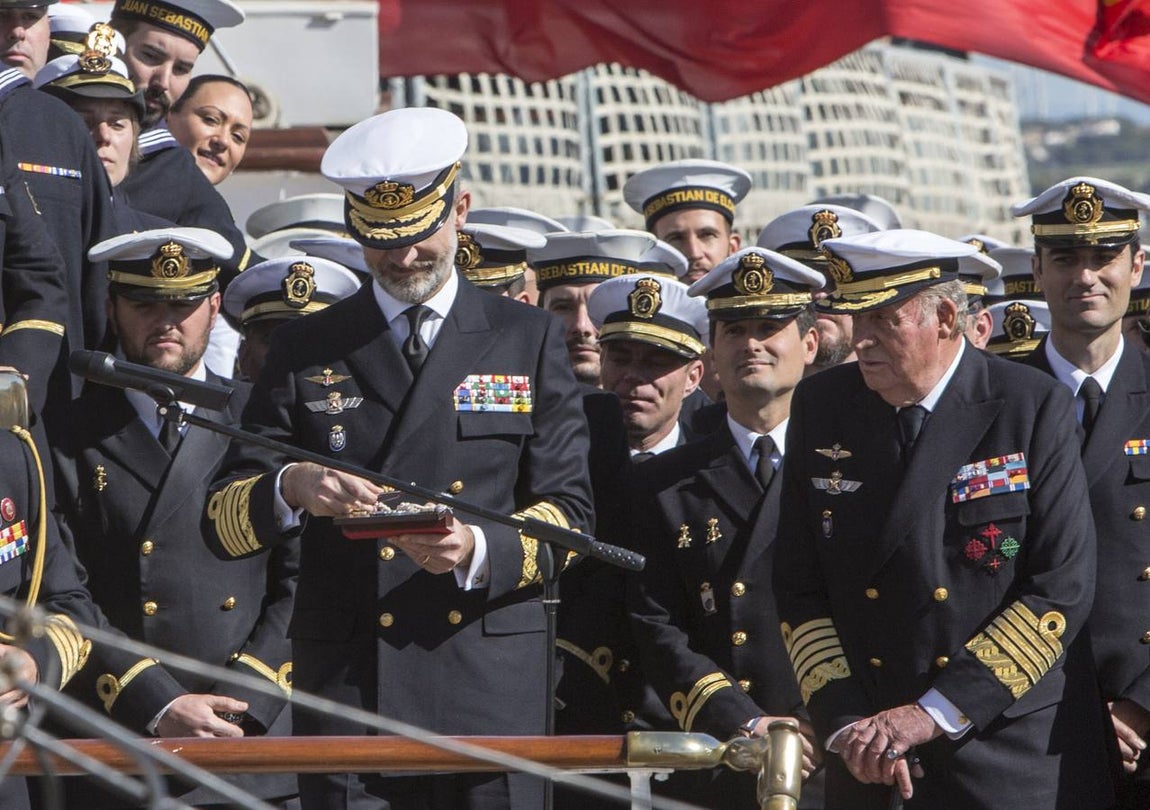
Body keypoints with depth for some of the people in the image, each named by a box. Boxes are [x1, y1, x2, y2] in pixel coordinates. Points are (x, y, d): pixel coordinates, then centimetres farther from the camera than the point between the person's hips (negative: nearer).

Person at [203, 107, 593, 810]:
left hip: (492, 682, 0)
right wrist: (292, 488, -14)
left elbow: (569, 514, 6)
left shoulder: (528, 341, 13)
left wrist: (482, 552, -14)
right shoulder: (308, 349, 13)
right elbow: (225, 521, 8)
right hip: (347, 687, 0)